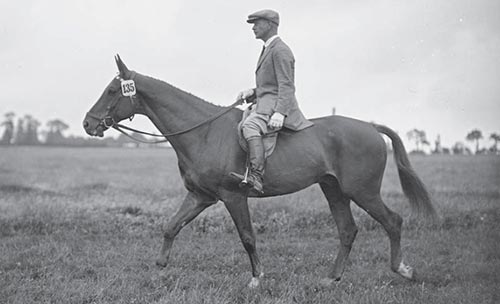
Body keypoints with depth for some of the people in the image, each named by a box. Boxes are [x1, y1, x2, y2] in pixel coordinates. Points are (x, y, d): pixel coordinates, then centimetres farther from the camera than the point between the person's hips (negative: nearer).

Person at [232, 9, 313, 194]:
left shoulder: (280, 50, -8)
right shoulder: (268, 50, 23)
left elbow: (286, 86, -17)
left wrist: (280, 113, -29)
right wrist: (252, 93, 11)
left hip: (276, 104, -11)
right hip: (264, 104, 11)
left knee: (249, 126, -35)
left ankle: (256, 176, -48)